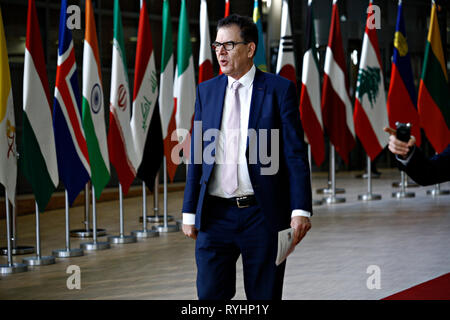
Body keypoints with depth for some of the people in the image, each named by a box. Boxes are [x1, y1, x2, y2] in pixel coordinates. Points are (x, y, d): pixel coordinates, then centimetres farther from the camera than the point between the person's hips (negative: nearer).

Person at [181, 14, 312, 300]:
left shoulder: (279, 89, -1)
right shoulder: (206, 91, 10)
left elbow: (295, 154, -5)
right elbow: (196, 155, 11)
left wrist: (301, 210, -13)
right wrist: (190, 211, 8)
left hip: (263, 215, -3)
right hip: (215, 215, 3)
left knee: (264, 296, 5)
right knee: (210, 295, 1)